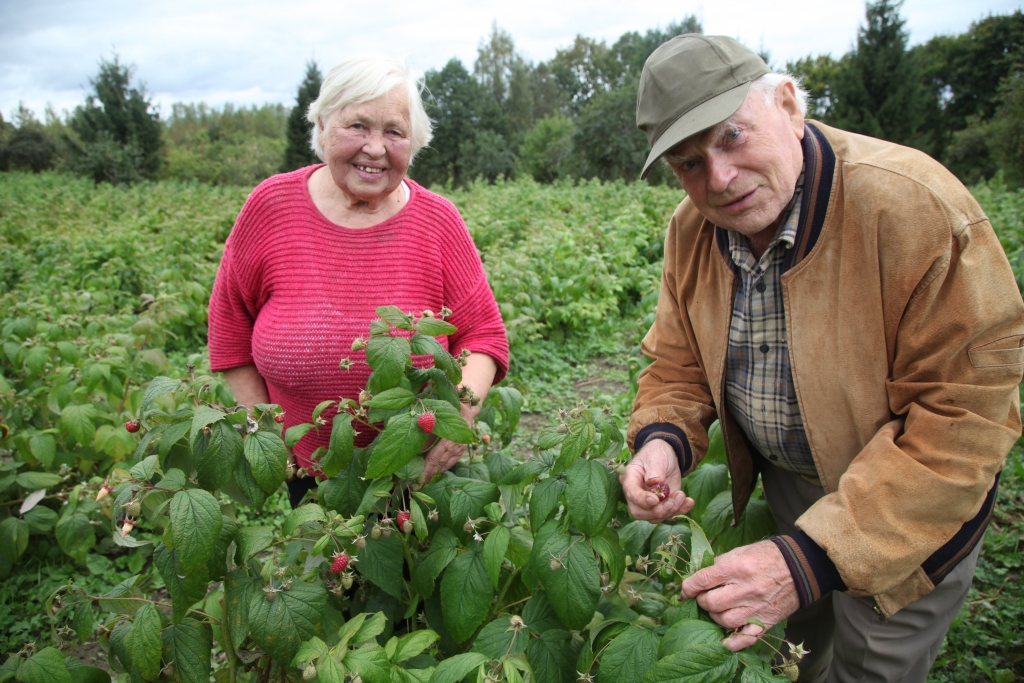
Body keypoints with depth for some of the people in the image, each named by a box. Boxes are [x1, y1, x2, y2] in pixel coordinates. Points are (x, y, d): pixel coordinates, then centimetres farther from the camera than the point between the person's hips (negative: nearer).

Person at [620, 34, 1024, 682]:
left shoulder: (916, 207, -31)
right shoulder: (691, 228, -12)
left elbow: (963, 417, -31)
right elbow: (680, 364, -1)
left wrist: (813, 558, -36)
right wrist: (663, 441, -24)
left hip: (906, 510, -4)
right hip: (784, 484, 5)